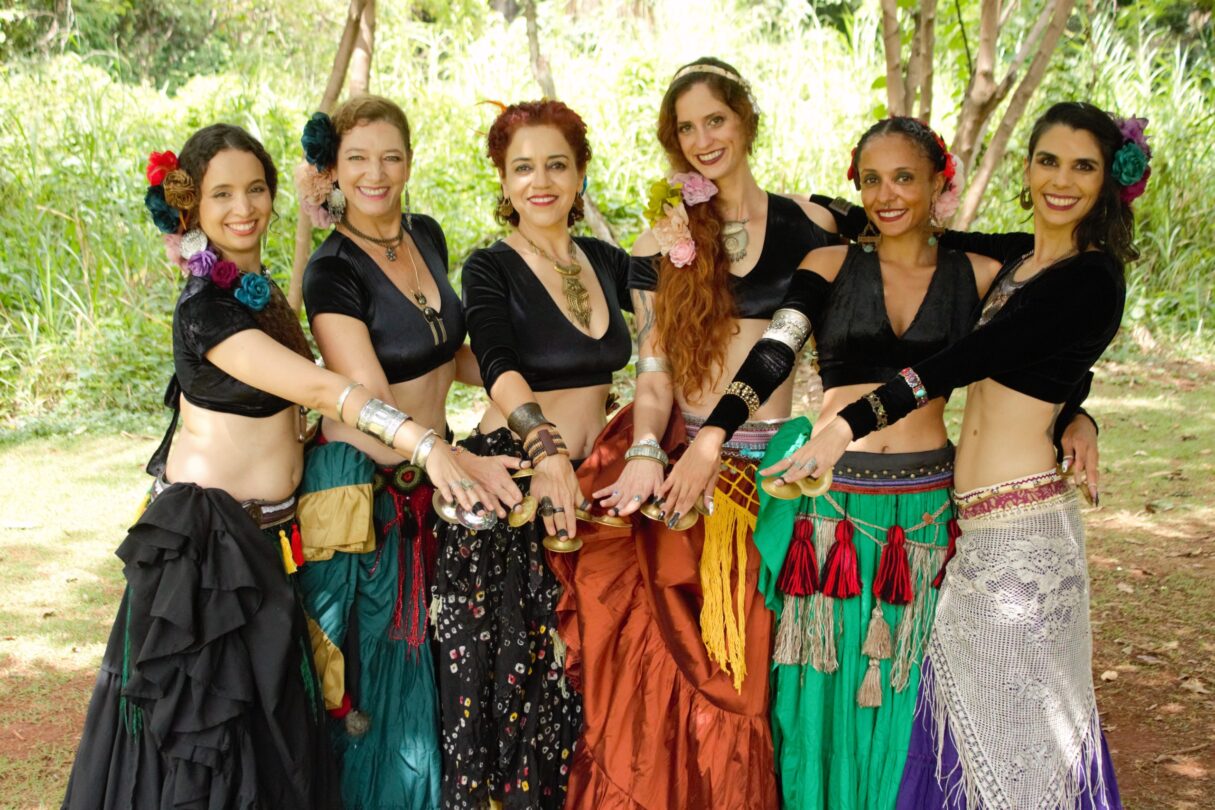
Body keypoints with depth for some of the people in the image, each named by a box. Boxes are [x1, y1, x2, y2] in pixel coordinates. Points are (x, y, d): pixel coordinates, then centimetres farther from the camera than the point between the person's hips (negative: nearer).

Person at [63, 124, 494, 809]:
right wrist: (424, 443, -38)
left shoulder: (260, 291, 9)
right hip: (210, 533, -8)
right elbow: (319, 387, -31)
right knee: (208, 715, 2)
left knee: (270, 716, 16)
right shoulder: (205, 311, -19)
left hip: (266, 534, 9)